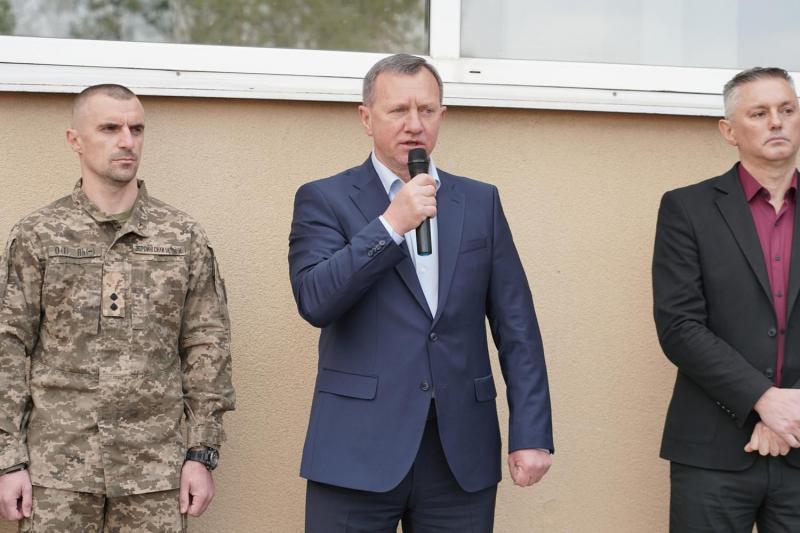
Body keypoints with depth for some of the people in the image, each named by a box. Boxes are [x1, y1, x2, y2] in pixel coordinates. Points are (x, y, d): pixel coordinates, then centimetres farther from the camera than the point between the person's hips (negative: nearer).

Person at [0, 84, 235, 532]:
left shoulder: (185, 238, 5)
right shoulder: (36, 236, 3)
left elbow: (207, 347, 5)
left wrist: (203, 454, 0)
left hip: (155, 471, 1)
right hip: (57, 466, -1)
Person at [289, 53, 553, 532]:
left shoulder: (481, 202, 10)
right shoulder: (325, 200, 2)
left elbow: (516, 327, 7)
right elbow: (315, 302, -12)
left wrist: (532, 433, 0)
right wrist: (391, 225, -15)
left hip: (463, 455, 3)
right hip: (357, 454, -2)